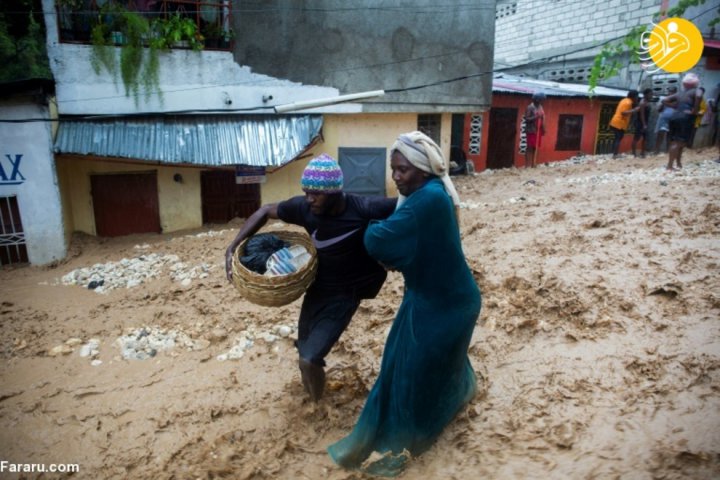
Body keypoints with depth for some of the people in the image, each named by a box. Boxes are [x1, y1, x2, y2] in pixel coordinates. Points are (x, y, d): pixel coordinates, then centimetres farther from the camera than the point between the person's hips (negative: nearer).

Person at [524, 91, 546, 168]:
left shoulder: (540, 107, 13)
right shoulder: (530, 107, -11)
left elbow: (542, 119, 17)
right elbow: (526, 119, -15)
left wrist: (543, 129, 11)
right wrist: (536, 117, -26)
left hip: (539, 130, 8)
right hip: (531, 130, -8)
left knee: (535, 147, 10)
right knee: (530, 147, -7)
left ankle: (533, 165, 16)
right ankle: (527, 165, -5)